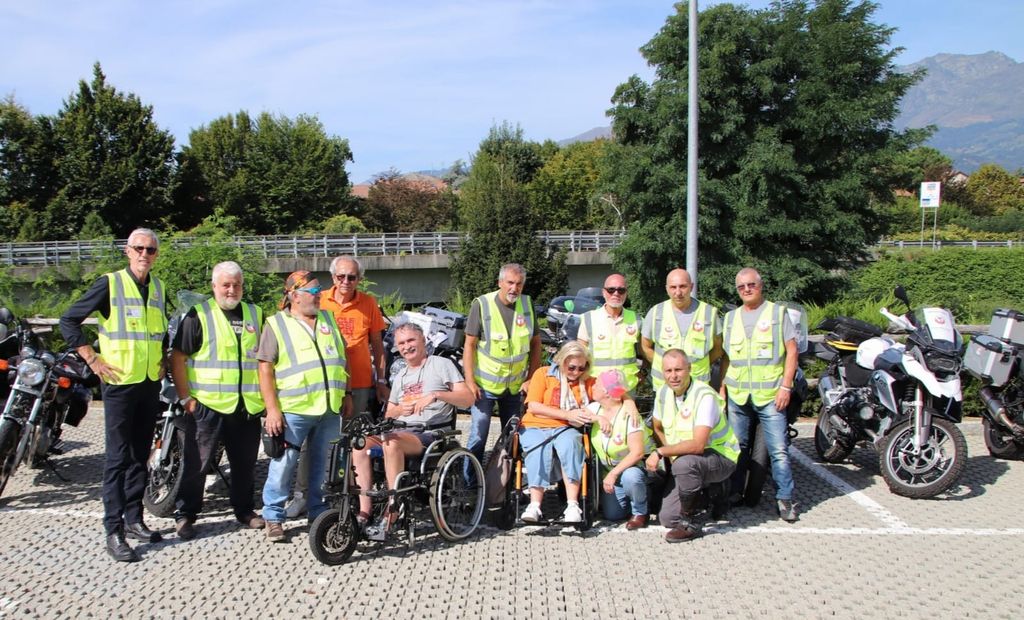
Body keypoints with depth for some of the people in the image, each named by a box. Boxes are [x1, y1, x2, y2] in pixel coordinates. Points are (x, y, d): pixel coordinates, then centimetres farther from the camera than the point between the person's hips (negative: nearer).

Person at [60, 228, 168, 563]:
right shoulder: (110, 283, -8)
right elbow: (69, 321, -8)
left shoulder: (158, 287, 11)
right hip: (120, 382, -6)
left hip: (151, 383, 6)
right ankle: (114, 531, -1)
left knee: (140, 456, 12)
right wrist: (93, 360, -12)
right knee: (118, 457, -5)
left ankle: (133, 520, 22)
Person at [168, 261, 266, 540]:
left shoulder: (256, 315, 11)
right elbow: (177, 358, -5)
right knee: (196, 462, 1)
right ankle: (185, 514, 14)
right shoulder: (198, 315, -4)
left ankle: (244, 509, 29)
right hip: (207, 404, -4)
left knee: (246, 462, 14)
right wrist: (185, 397, -10)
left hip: (248, 405, 4)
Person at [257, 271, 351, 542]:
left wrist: (346, 394, 14)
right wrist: (272, 409, -12)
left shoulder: (328, 319, 14)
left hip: (329, 409, 5)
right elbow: (265, 369, -6)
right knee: (283, 465, -1)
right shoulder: (277, 324, -2)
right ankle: (273, 517, 13)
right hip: (293, 410, -5)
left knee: (323, 465, 12)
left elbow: (341, 359, 20)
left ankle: (319, 514, 25)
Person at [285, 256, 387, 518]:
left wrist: (381, 380, 6)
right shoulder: (319, 301, 2)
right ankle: (302, 494, 11)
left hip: (358, 383, 0)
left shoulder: (369, 304, 3)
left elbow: (377, 344, 8)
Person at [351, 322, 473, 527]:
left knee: (391, 441, -35)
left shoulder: (442, 364, 7)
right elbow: (388, 415, 25)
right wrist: (400, 410, 1)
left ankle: (392, 514, -31)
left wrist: (436, 395, -17)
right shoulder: (400, 376, 26)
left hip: (432, 434, -6)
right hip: (402, 431, 6)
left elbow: (468, 399, -3)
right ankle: (364, 511, -23)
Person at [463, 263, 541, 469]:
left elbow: (536, 343, 7)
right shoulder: (482, 304, -10)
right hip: (484, 384, -4)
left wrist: (531, 378, 1)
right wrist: (470, 381, -14)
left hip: (515, 386, 4)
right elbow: (470, 344, -9)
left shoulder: (527, 304, 1)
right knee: (478, 436, -4)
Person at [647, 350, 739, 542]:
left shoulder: (704, 396, -25)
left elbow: (698, 445, -33)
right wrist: (668, 454, -2)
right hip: (685, 462, 6)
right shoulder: (663, 393, -2)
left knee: (684, 463, -38)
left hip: (720, 458, -6)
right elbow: (658, 429, 15)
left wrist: (660, 452, -26)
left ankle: (689, 524, -18)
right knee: (668, 518, -6)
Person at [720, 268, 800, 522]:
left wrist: (785, 387, -9)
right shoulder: (730, 317, 15)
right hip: (737, 395, 4)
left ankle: (785, 498, 2)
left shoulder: (778, 312, 3)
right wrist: (722, 386, 9)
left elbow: (791, 351, -1)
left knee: (779, 449, -6)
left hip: (770, 395, -4)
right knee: (737, 447, 10)